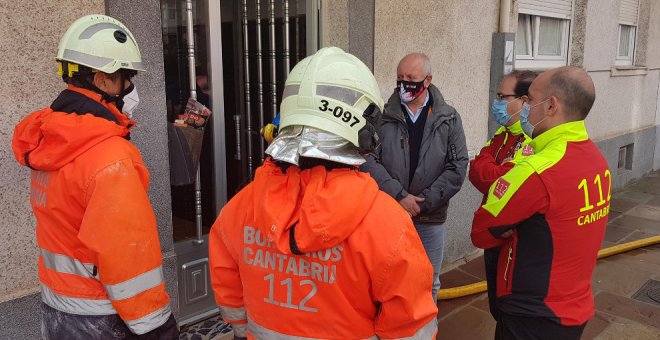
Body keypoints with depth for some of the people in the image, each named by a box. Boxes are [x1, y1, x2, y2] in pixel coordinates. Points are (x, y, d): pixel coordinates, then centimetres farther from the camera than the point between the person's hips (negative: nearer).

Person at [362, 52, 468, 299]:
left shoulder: (449, 119, 2)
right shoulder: (383, 115, 0)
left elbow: (457, 167, -3)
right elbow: (369, 159, -8)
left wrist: (424, 202, -12)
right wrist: (399, 196, -17)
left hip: (431, 219, 1)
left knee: (429, 284, 15)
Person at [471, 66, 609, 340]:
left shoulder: (537, 172, -28)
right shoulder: (597, 158, 0)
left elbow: (481, 233, -17)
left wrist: (510, 230, -2)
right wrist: (518, 230, -9)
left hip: (533, 317, -7)